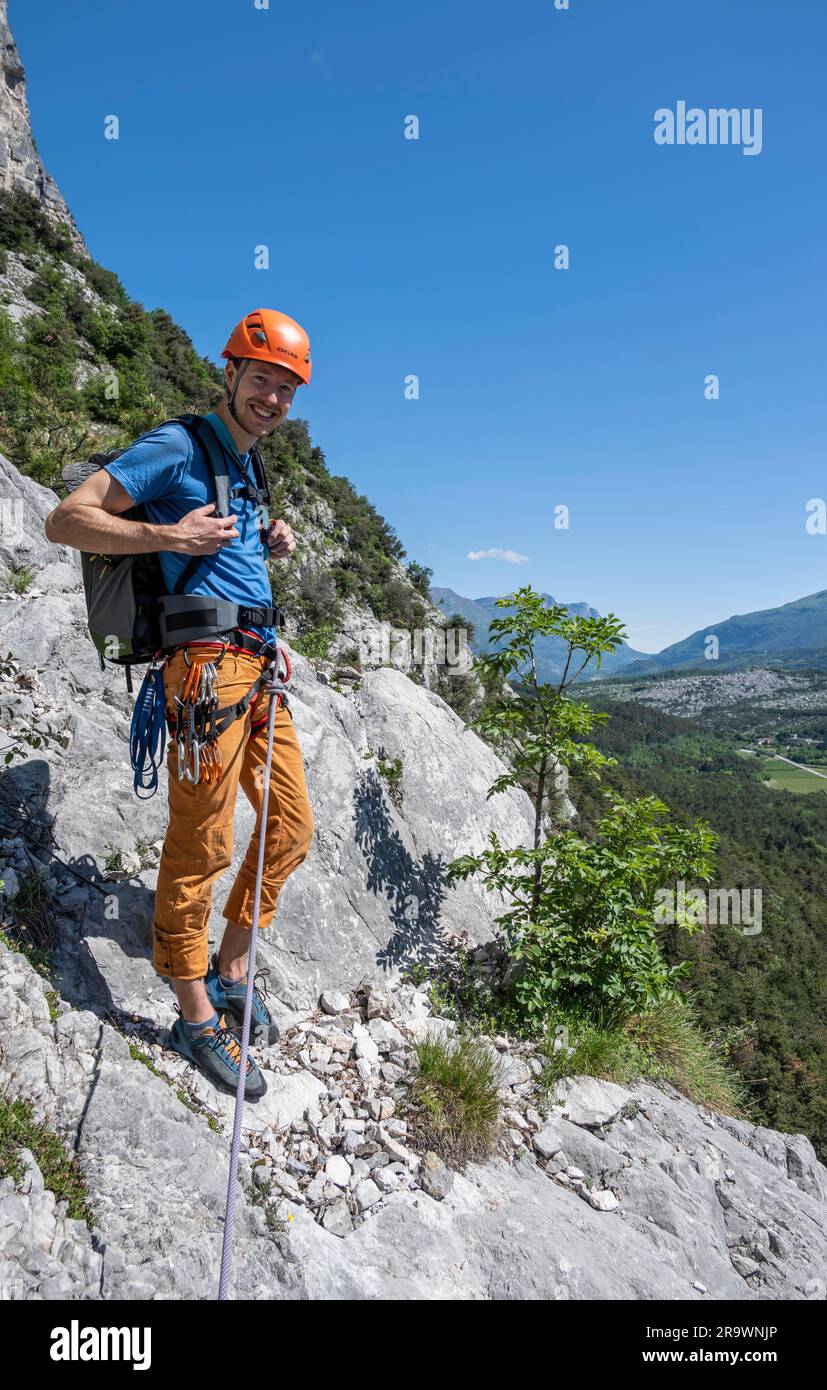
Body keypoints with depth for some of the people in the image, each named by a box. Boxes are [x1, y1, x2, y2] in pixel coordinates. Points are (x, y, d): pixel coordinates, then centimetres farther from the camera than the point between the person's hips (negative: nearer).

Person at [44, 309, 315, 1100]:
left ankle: (233, 969, 29)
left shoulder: (245, 467, 21)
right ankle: (197, 1019, 13)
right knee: (202, 845, -3)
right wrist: (167, 535, -19)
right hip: (208, 661, -9)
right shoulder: (176, 447, -5)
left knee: (292, 826, 12)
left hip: (258, 663, 9)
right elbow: (65, 521, -9)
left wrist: (267, 546, 12)